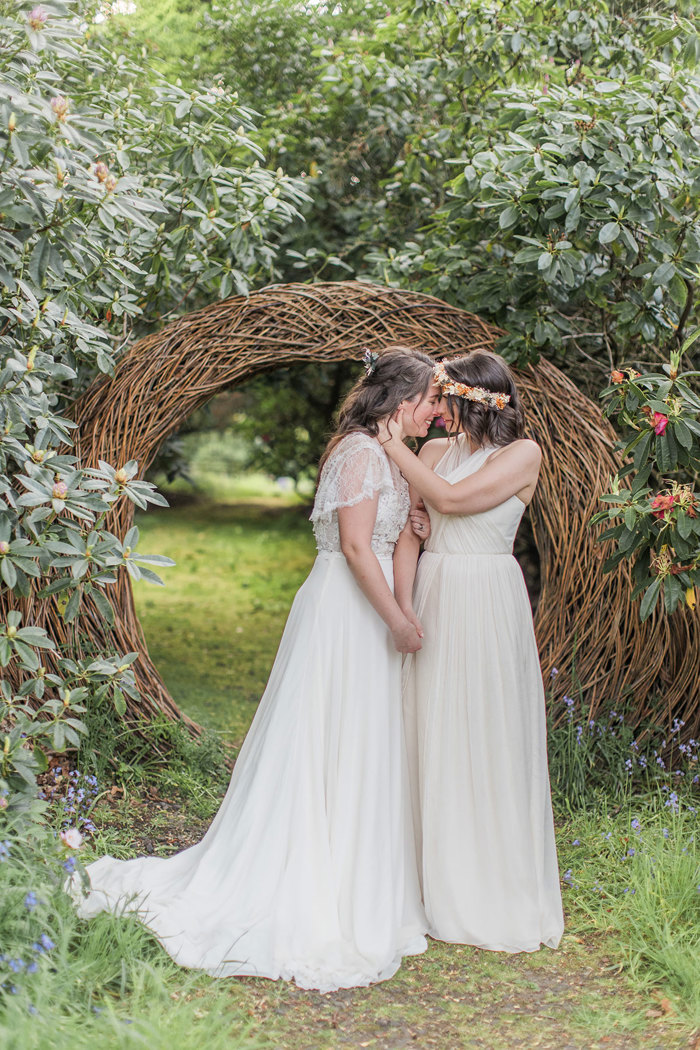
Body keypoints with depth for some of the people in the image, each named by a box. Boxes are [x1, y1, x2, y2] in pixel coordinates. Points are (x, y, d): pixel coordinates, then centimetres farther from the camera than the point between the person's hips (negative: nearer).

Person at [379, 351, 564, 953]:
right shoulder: (437, 450, 11)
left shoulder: (523, 454, -7)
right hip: (431, 597, 6)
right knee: (430, 734, 7)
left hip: (486, 605, -6)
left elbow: (451, 500, -16)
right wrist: (412, 522, -7)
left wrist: (396, 449, -8)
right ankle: (435, 876, 19)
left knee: (485, 738, -1)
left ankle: (492, 891, 11)